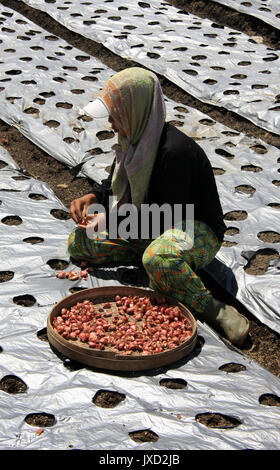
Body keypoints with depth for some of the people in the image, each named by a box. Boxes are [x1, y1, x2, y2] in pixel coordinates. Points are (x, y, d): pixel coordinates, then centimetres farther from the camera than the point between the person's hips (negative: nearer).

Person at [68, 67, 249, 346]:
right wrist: (93, 198, -3)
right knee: (78, 243, 0)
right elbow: (117, 185, 19)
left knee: (158, 258, -44)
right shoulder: (134, 139, 1)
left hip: (197, 231, -9)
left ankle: (213, 310, -26)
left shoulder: (176, 150, -27)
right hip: (146, 227, 10)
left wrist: (112, 220, -19)